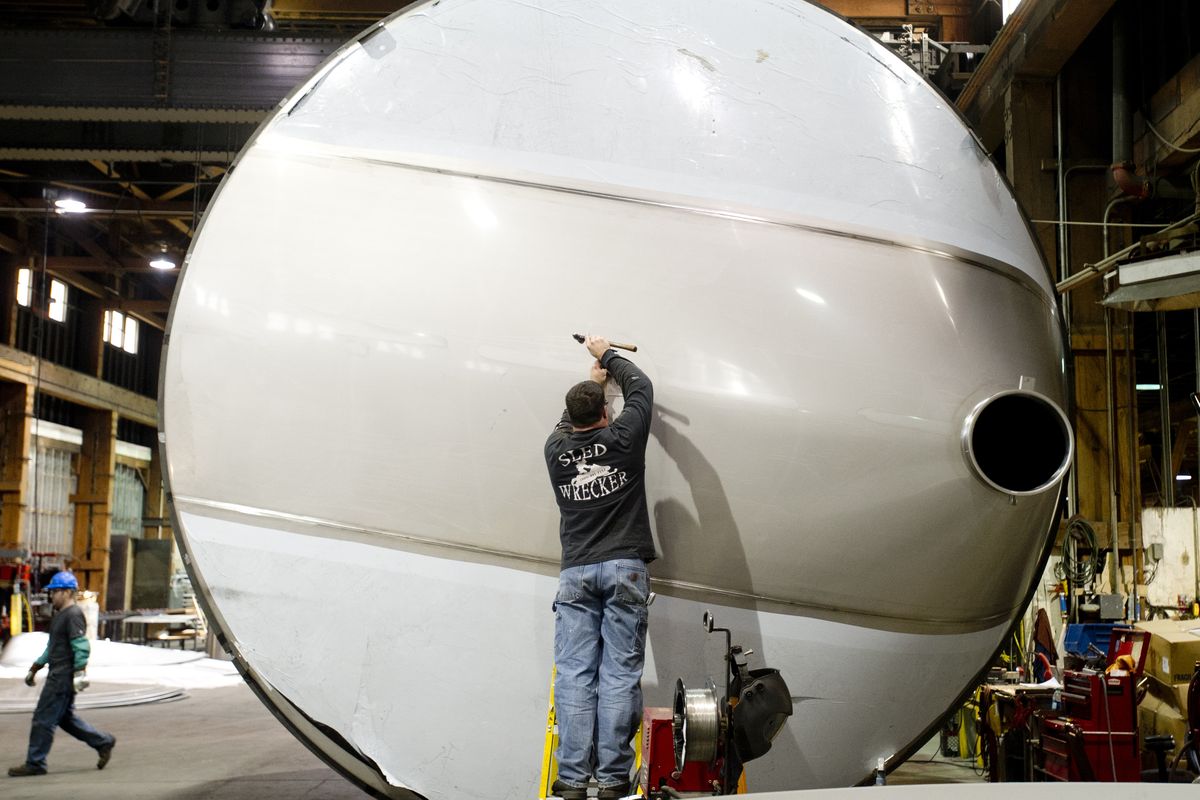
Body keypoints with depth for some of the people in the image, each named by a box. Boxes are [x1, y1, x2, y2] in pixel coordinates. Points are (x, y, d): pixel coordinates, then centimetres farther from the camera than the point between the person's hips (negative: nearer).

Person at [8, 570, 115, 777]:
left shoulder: (74, 615, -15)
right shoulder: (59, 615, 18)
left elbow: (81, 647, -21)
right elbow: (52, 647, 26)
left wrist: (79, 673, -24)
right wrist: (35, 667, 25)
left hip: (63, 677, -10)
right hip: (57, 675, 10)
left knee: (43, 719, -5)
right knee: (65, 718, 14)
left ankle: (35, 764, 3)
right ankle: (103, 741, 20)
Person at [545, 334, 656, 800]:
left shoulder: (555, 448, 6)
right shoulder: (622, 437, -1)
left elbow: (569, 423, 30)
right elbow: (640, 387, 17)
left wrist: (592, 380, 43)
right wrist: (608, 355, 32)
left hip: (575, 573, 2)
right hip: (624, 569, -2)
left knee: (574, 675, -1)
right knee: (620, 674, -3)